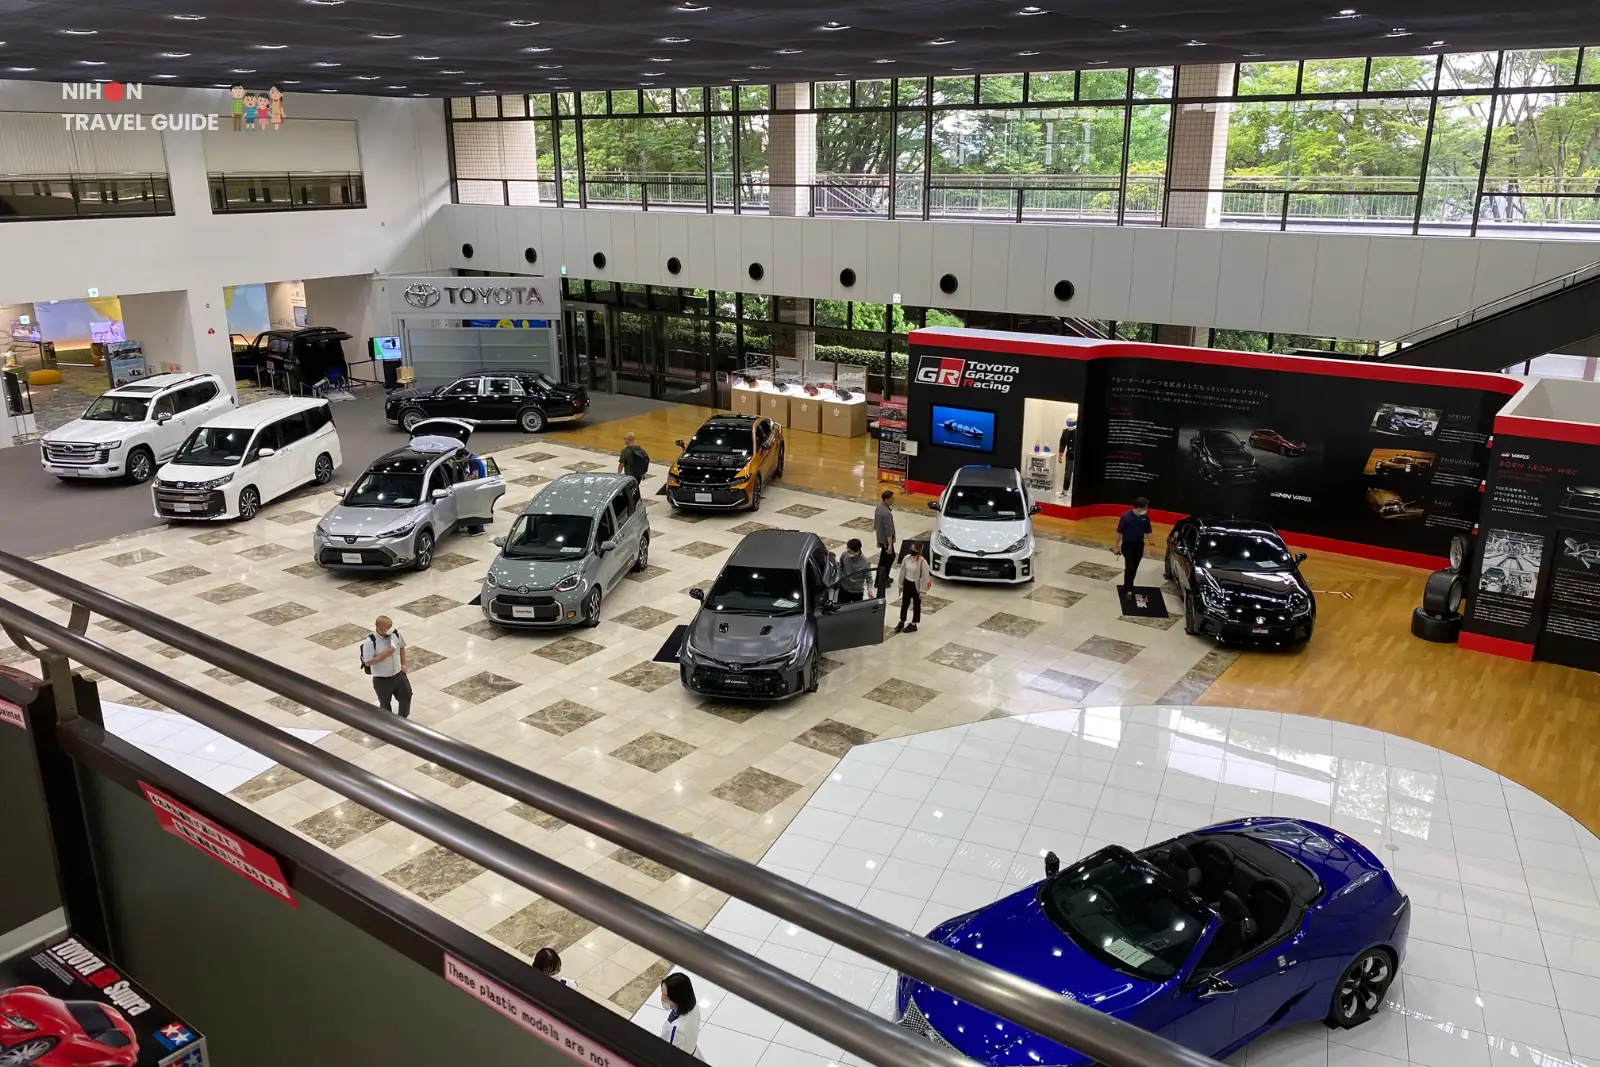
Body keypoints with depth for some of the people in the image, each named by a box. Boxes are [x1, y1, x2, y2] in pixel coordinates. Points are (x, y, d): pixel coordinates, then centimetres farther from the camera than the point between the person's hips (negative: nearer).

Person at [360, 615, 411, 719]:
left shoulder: (395, 633, -10)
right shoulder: (370, 641, -26)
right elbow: (368, 662, -23)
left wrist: (403, 664, 3)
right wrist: (385, 654, -29)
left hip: (399, 675, 5)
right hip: (382, 680, -5)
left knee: (406, 697, 20)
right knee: (385, 704, 16)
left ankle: (403, 718, 48)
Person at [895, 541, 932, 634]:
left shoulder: (922, 562, -23)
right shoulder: (906, 558, -6)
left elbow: (925, 577, -18)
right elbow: (902, 572, 5)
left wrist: (922, 590, -15)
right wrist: (901, 585, 10)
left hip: (916, 586, -5)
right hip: (907, 584, 5)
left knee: (916, 605, 13)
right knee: (904, 604, 15)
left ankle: (913, 625, 27)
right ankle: (901, 622, 32)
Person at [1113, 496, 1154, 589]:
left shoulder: (1145, 516, -6)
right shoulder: (1126, 516, -19)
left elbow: (1148, 532, 5)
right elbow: (1119, 532, -10)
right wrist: (1116, 546, -7)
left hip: (1139, 545, 4)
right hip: (1128, 545, -4)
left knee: (1134, 567, 12)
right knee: (1129, 567, -9)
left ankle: (1129, 586, 26)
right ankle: (1127, 588, 0)